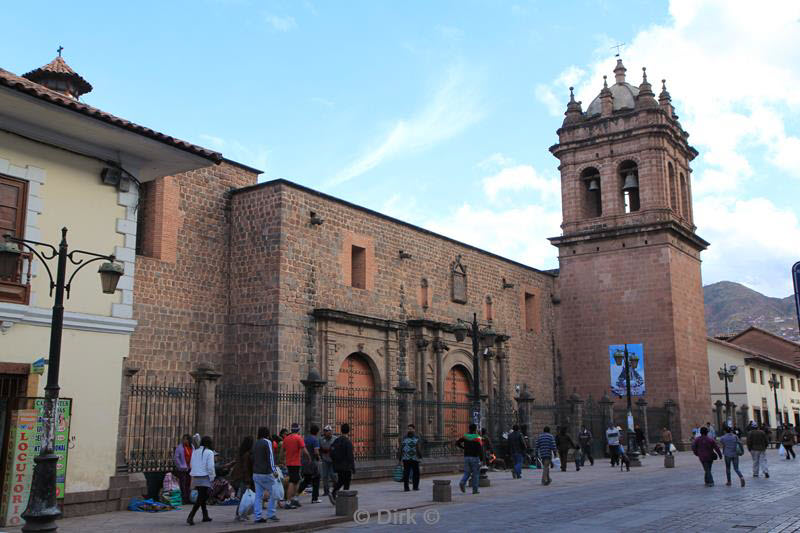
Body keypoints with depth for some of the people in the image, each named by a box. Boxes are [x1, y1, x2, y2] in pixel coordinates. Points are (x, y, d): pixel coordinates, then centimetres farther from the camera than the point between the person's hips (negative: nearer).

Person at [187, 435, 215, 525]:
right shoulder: (209, 452, -10)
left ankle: (205, 516, 28)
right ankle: (190, 517, -16)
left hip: (195, 477, 7)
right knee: (200, 499, -5)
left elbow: (191, 465, 13)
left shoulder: (195, 451, 10)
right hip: (204, 478, -7)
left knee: (202, 497, 20)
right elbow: (210, 467, -15)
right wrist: (212, 477, -5)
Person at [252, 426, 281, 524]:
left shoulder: (255, 444, 15)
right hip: (266, 473, -7)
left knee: (258, 495, 7)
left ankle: (258, 517, 5)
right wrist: (274, 471, -15)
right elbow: (270, 457, -15)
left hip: (256, 473, 7)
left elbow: (252, 458, 18)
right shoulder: (267, 442, -8)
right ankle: (270, 514, 2)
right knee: (274, 493, 4)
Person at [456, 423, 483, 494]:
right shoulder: (477, 438, -9)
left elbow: (457, 443, 4)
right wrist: (481, 458, -7)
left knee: (467, 472, 12)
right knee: (475, 474, 7)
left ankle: (462, 482, -15)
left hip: (466, 457, 4)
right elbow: (480, 449, -15)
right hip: (475, 457, -4)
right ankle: (475, 490, 8)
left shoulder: (465, 436, 4)